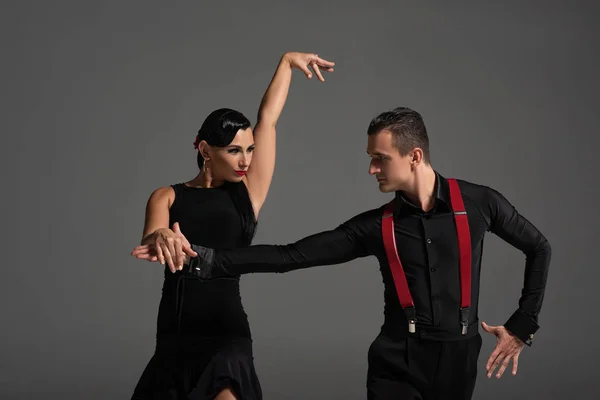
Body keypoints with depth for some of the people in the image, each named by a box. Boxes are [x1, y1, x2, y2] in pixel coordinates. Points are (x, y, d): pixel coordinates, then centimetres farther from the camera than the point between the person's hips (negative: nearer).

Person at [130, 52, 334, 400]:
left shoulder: (248, 193, 5)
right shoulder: (167, 197, 5)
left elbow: (268, 118, 5)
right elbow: (149, 242, -14)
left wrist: (287, 62, 11)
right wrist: (160, 237, -38)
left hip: (227, 333, -2)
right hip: (175, 335, 2)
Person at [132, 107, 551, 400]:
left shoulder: (478, 203, -3)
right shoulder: (375, 226, 1)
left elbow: (539, 249, 11)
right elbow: (290, 256, -4)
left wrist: (522, 326, 7)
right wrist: (203, 258, -12)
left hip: (458, 358, 0)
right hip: (397, 362, 1)